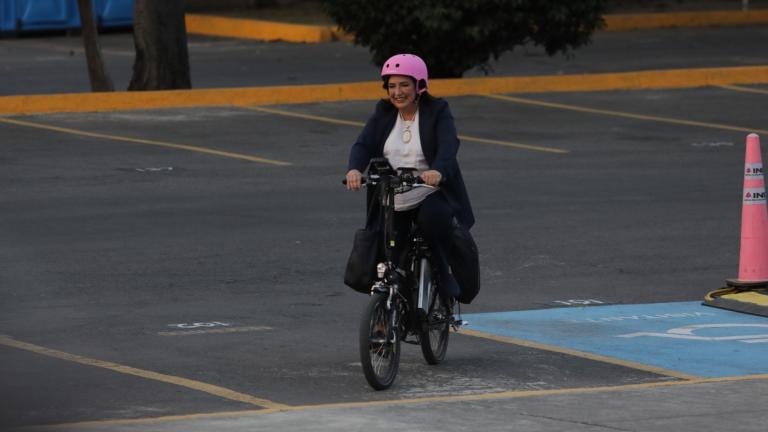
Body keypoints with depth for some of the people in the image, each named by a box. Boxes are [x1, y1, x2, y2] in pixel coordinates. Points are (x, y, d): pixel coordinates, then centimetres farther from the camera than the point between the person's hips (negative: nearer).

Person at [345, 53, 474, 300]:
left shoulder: (437, 112, -1)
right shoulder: (383, 114, 9)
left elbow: (448, 146, -19)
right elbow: (363, 144, -6)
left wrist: (438, 171, -42)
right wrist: (354, 169, -30)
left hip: (431, 196, -3)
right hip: (391, 204, 3)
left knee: (433, 218, -37)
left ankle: (443, 273, -13)